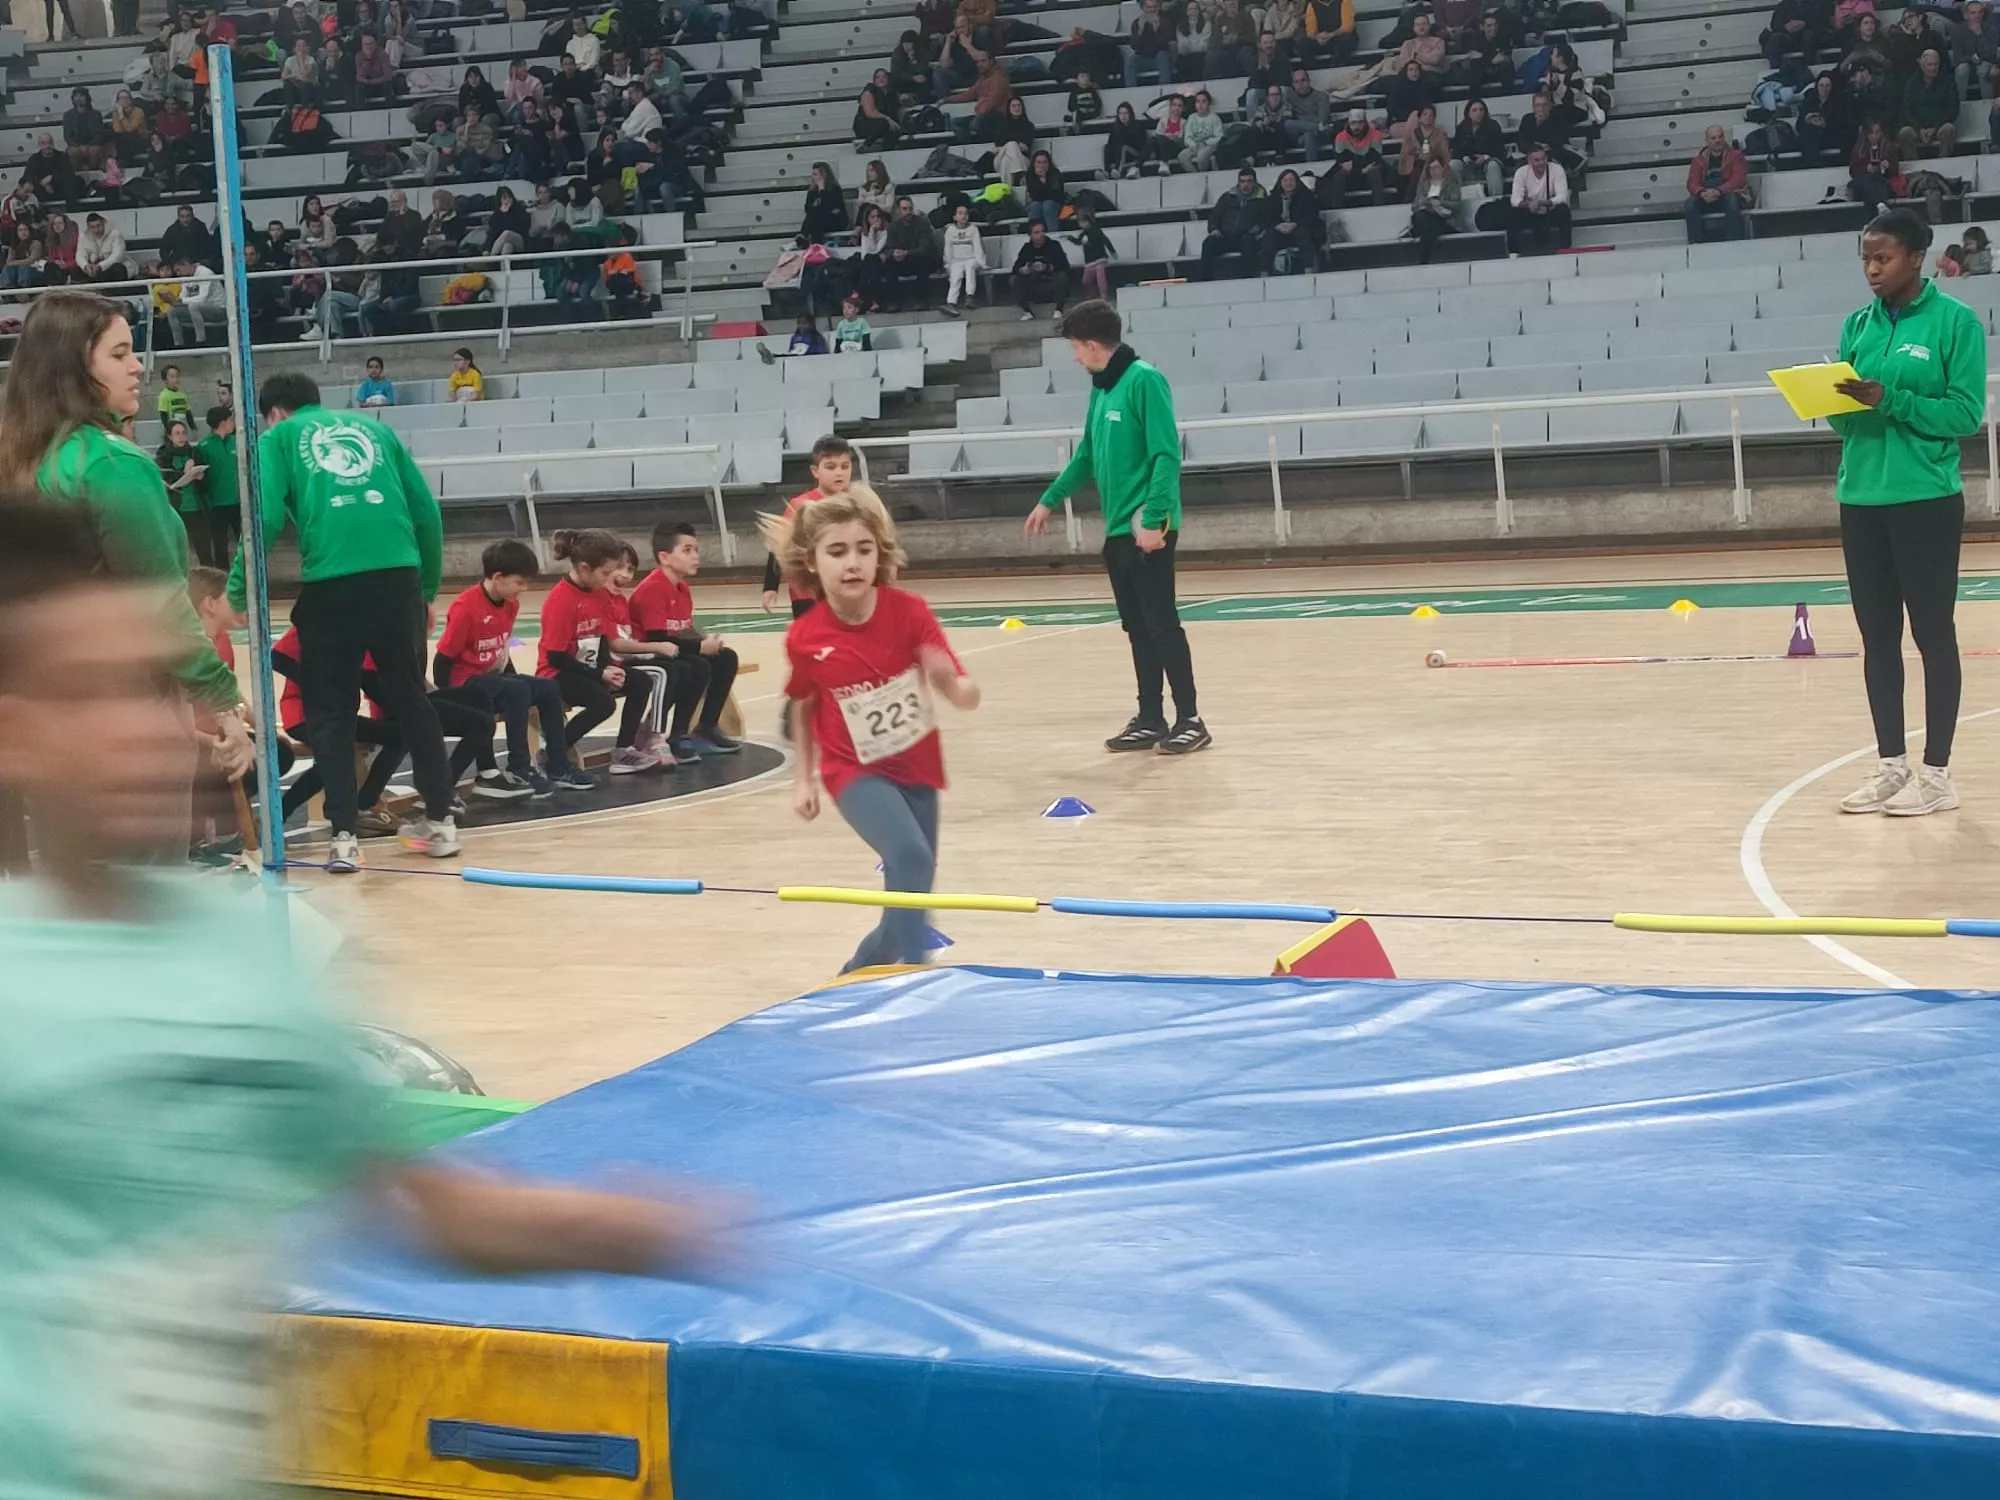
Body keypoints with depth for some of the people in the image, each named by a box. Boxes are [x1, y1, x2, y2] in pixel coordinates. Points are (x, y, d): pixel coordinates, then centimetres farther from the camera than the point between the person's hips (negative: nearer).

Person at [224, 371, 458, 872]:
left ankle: (344, 836, 2)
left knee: (330, 713, 8)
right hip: (397, 576, 3)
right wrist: (429, 588, 22)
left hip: (331, 583, -3)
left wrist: (238, 591, 4)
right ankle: (441, 821, 22)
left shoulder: (277, 438, 14)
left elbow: (267, 518, -2)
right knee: (411, 700, 16)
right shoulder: (374, 428, 23)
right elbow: (426, 510, 16)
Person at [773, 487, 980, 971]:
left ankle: (859, 974, 38)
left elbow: (968, 697, -18)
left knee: (913, 894, 11)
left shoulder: (909, 612, -16)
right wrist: (803, 780, 4)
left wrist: (951, 683, -40)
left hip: (916, 769, 3)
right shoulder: (804, 638, -14)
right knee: (910, 857, -29)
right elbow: (803, 708, 6)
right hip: (856, 772, -3)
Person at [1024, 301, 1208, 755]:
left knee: (1161, 622, -6)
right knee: (1137, 627, 10)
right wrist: (1050, 500, 29)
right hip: (1117, 529, 8)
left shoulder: (1144, 380, -12)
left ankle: (1189, 719, 0)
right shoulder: (1101, 388, 13)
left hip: (1148, 529, -8)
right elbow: (1087, 456, 25)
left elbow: (1167, 454, -18)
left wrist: (1153, 518, -24)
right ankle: (1150, 719, 16)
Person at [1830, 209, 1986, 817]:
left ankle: (1937, 772, 6)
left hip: (1925, 500, -5)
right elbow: (1847, 418, 12)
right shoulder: (1857, 326, 10)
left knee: (1933, 634, 1)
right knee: (1877, 635, 9)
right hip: (1861, 499, 6)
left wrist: (1890, 400, -20)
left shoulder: (1956, 321, -6)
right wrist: (1840, 404, -10)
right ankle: (1891, 765, 17)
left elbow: (1966, 413, -11)